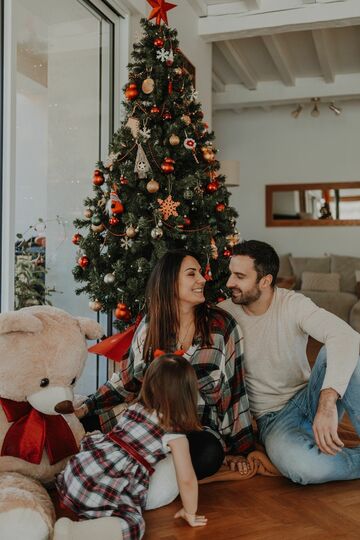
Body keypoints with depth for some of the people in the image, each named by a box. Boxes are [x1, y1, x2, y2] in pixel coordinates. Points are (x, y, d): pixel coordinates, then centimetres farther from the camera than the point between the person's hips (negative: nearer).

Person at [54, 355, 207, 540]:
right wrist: (190, 513, 14)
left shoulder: (135, 407, 14)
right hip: (105, 488, -7)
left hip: (79, 467, 7)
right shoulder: (175, 434, -2)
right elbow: (186, 479, -1)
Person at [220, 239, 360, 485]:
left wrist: (327, 402, -44)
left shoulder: (293, 304, -13)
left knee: (332, 353, -30)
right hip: (272, 418, 0)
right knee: (301, 465, -35)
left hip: (309, 399, 0)